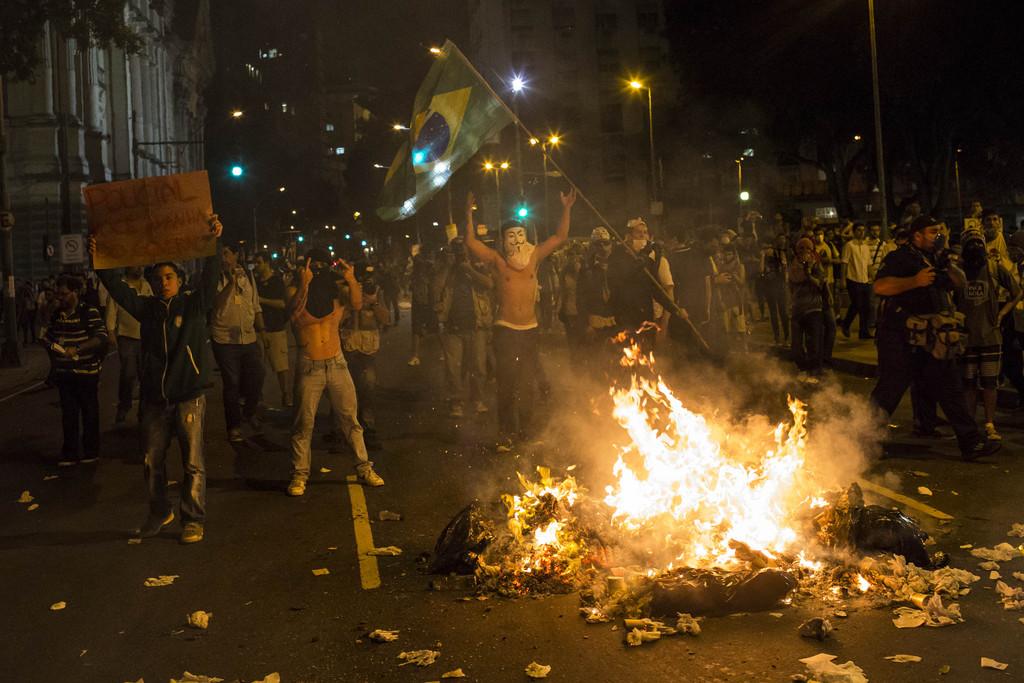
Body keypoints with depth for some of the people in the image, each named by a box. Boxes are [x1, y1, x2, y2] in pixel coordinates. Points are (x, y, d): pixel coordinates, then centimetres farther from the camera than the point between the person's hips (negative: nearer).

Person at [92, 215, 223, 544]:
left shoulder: (194, 305, -1)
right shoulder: (147, 308, 9)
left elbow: (210, 276, -15)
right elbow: (117, 287, 4)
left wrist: (214, 243, -28)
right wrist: (98, 261, -10)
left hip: (189, 396, -4)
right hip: (154, 397, 4)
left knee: (193, 463, 0)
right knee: (153, 460, 14)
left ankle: (194, 519, 11)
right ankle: (159, 513, 31)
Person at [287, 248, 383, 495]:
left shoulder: (335, 292, 4)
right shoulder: (298, 294, -2)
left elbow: (357, 305, -15)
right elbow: (294, 313, -25)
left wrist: (351, 281, -30)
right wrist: (304, 284, -37)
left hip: (337, 363, 3)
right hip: (309, 367, -2)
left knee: (350, 418, 6)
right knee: (303, 423, 0)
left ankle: (364, 467, 15)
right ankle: (299, 474, 9)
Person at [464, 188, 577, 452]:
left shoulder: (534, 257, 6)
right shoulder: (497, 261, -2)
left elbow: (560, 237, 9)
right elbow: (471, 242, -12)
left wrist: (567, 208, 2)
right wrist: (469, 214, -20)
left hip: (530, 330, 4)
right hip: (505, 330, -3)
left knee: (527, 383, 11)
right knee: (506, 384, -5)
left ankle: (525, 430, 25)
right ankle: (505, 436, 1)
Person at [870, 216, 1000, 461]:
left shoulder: (935, 259, 18)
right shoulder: (899, 258, -8)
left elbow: (961, 283, 17)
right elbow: (880, 286, -22)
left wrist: (949, 265, -1)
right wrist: (915, 281, -25)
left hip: (933, 338, 8)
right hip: (901, 338, -8)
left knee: (949, 388, 9)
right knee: (890, 388, -3)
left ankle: (970, 442, 13)